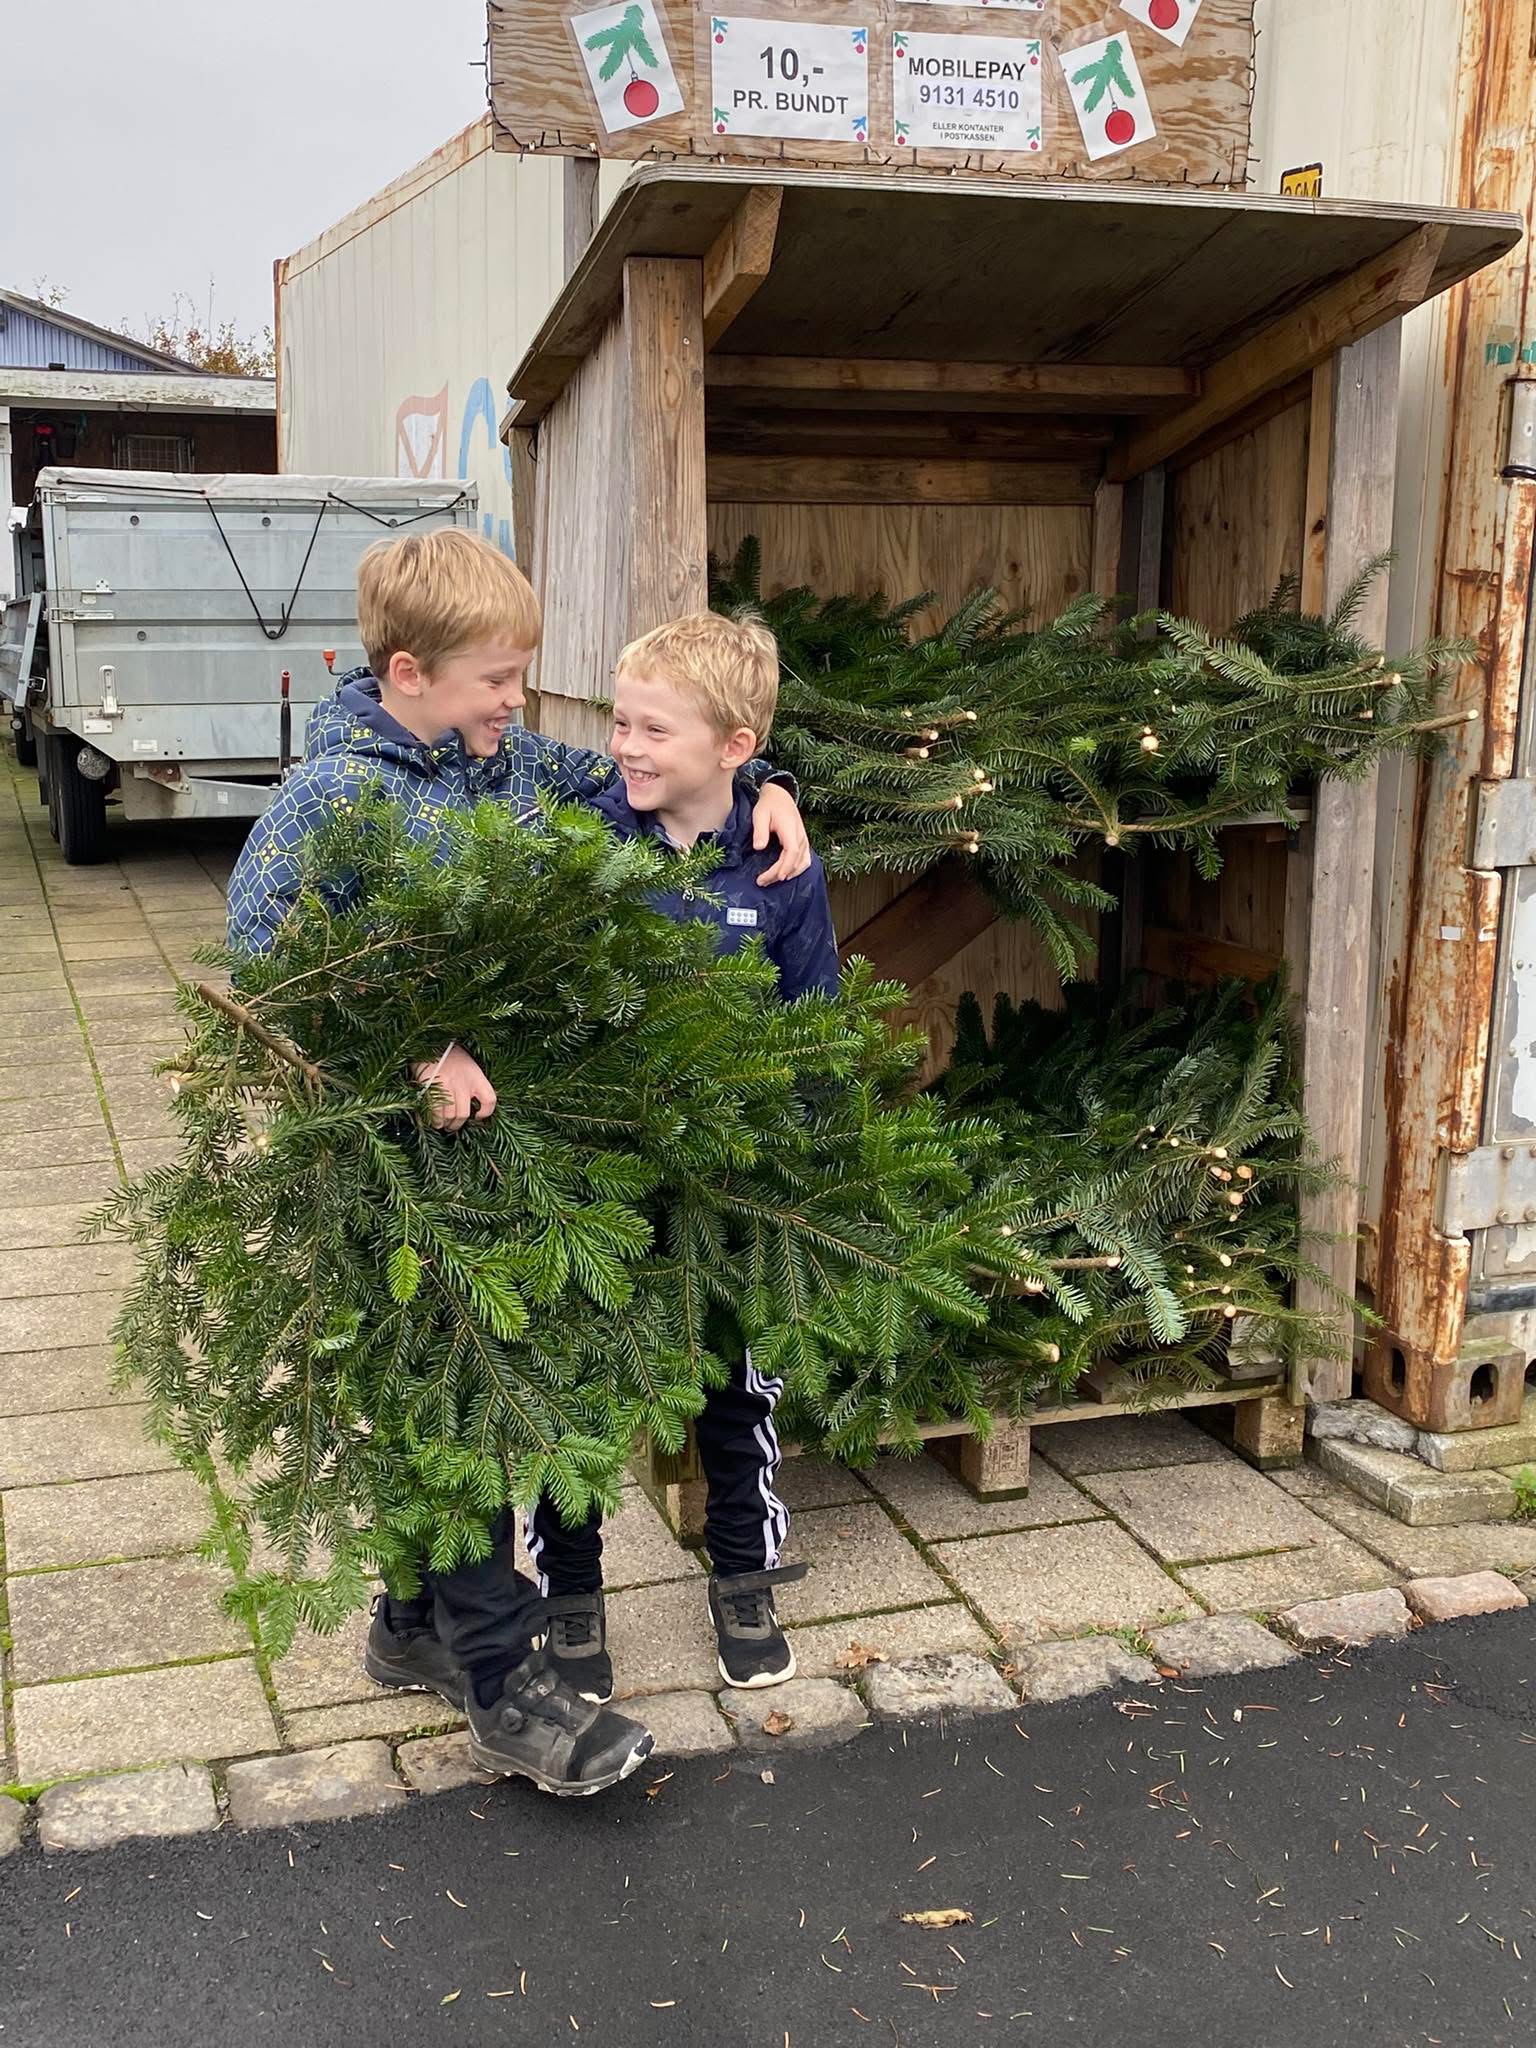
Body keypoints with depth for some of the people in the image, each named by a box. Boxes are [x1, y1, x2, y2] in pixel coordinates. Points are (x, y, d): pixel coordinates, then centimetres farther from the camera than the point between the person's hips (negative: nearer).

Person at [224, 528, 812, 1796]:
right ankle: (503, 1688, 10)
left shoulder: (511, 762, 7)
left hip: (510, 1117, 7)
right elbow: (264, 939, -26)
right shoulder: (341, 791, -15)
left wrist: (764, 789, 0)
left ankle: (418, 1624, 34)